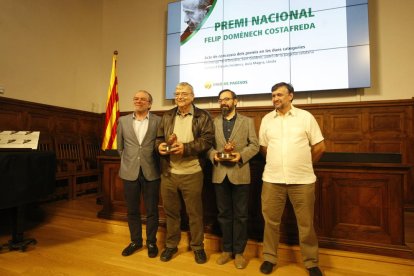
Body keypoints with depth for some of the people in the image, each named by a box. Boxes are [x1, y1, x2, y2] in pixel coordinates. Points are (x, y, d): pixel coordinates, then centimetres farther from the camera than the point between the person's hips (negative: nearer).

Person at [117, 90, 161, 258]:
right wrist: (128, 161, 10)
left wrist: (153, 163, -1)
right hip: (130, 172, 3)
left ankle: (151, 242, 27)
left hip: (151, 172, -2)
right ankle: (135, 241, 33)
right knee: (132, 210, 14)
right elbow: (120, 147, 14)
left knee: (152, 210, 8)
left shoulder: (158, 121, -2)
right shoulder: (123, 121, 6)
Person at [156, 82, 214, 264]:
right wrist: (160, 146, -11)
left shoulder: (203, 116, -2)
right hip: (168, 173, 4)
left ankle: (198, 247, 30)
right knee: (170, 211, 16)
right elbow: (159, 137, 12)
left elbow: (207, 140, -11)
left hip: (192, 174, -3)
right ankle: (171, 245, 35)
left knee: (195, 212, 10)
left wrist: (185, 147, -21)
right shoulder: (167, 116, 11)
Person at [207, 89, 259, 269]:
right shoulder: (213, 122, 10)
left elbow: (254, 145, -1)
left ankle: (238, 252, 22)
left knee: (240, 215, 7)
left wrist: (241, 155, -16)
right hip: (220, 173, 2)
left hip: (240, 173, -2)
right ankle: (227, 249, 28)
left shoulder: (247, 121, 5)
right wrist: (213, 155, -14)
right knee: (224, 214, 12)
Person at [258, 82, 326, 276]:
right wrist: (277, 163, 12)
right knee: (271, 221, 11)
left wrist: (303, 165, 10)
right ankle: (269, 258, 29)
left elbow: (319, 146, 3)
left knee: (306, 224, 10)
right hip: (272, 179, 2)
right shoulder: (266, 119, 7)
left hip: (302, 180, -1)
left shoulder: (305, 117, 0)